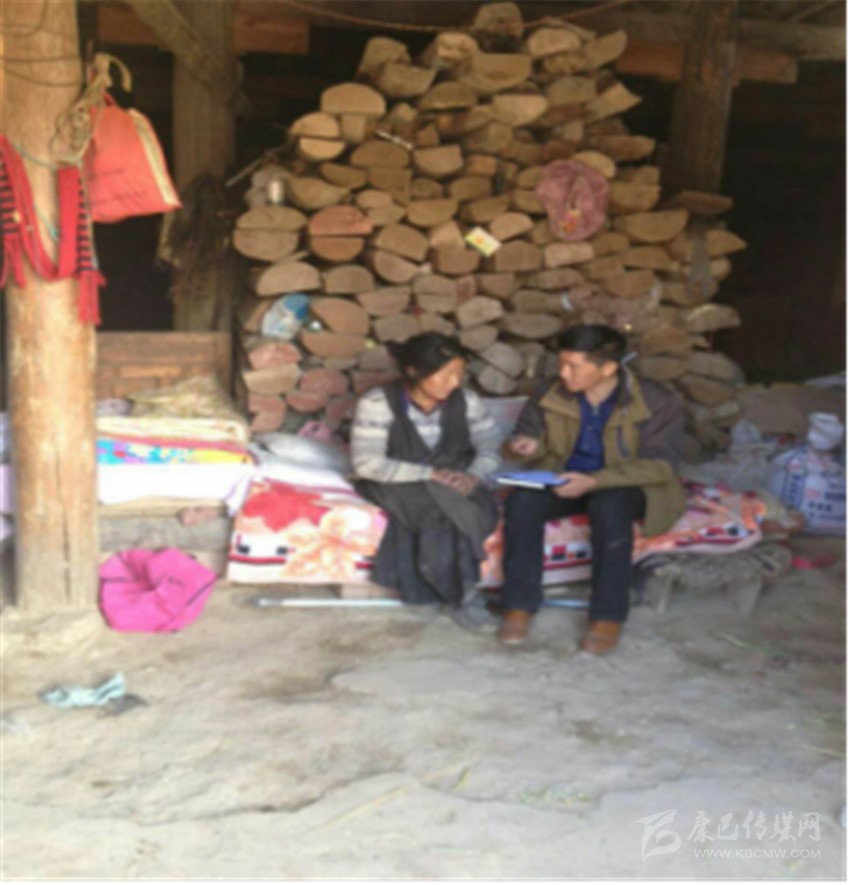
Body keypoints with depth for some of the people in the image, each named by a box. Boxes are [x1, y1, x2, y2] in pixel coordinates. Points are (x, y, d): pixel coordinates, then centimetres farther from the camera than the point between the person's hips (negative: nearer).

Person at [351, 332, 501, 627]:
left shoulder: (467, 402, -3)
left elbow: (490, 447, 1)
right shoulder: (378, 403, -16)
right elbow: (366, 464, -20)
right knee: (440, 507, -33)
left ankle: (456, 591, -14)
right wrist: (428, 473, -28)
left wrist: (473, 475, -23)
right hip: (397, 485, -3)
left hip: (452, 485, 3)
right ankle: (460, 594, -16)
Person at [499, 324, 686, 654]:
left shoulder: (657, 402, -14)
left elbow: (659, 464, -19)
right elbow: (528, 432, 9)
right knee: (522, 501, -28)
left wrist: (595, 481, -32)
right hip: (563, 480, 3)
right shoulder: (549, 395, -5)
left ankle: (608, 616, -25)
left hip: (626, 487, -3)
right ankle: (520, 605, -18)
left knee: (609, 507, -38)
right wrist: (527, 446, -19)